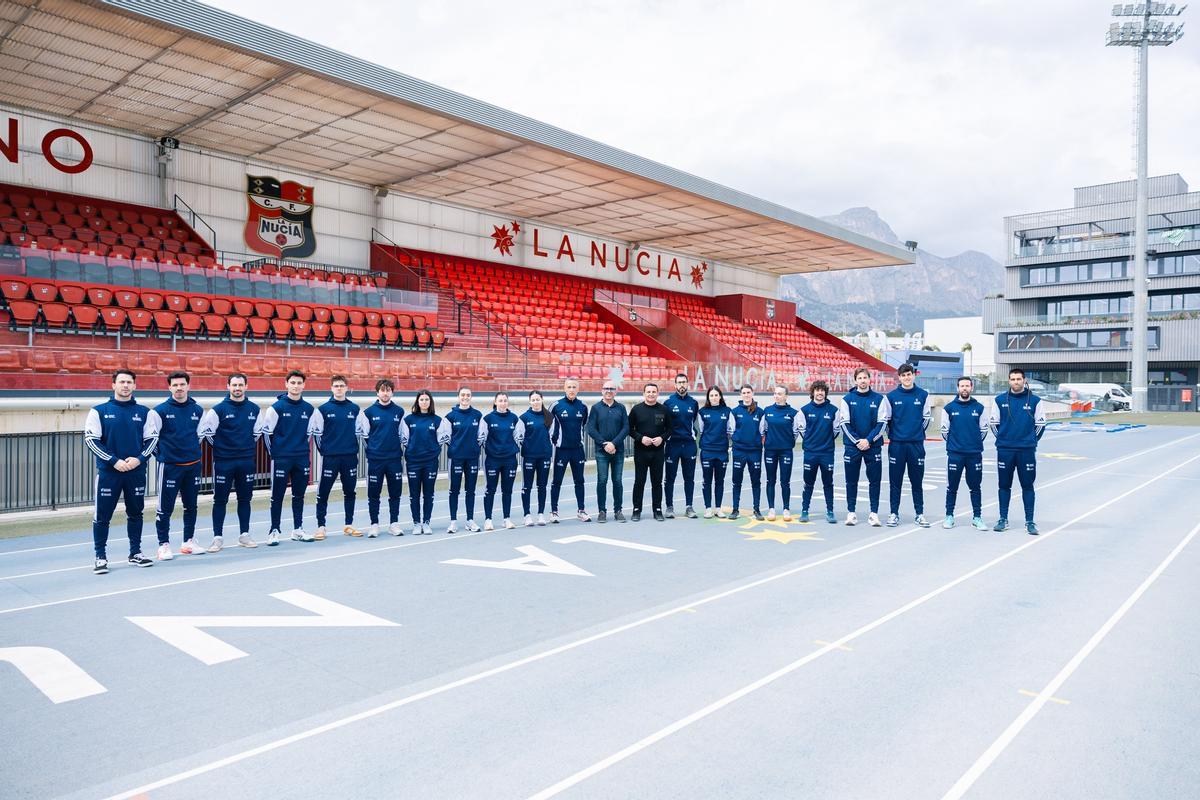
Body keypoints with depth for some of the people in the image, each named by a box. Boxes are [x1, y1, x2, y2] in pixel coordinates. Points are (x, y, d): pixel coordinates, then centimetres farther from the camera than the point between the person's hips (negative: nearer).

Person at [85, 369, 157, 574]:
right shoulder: (99, 411, -1)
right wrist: (114, 461, -13)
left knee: (135, 514, 11)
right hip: (108, 472, -2)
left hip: (136, 472, 2)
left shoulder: (144, 412, 5)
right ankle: (101, 557, 13)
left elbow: (152, 439, 7)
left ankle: (135, 553, 23)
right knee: (102, 516, 1)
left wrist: (139, 458, -10)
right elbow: (90, 439, -4)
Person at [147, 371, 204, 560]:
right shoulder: (160, 411, -5)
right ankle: (164, 545, 10)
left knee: (191, 506, 12)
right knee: (165, 508, 0)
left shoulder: (198, 410, 6)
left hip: (193, 465, 4)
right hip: (169, 466, -4)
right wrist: (161, 454, 1)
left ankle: (189, 541, 23)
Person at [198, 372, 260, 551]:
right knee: (220, 500, 2)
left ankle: (244, 535, 18)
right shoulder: (218, 409, -5)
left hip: (247, 461, 3)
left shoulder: (254, 409, 5)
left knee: (245, 499, 9)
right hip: (223, 462, -3)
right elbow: (204, 432, -2)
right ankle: (218, 537, 9)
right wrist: (219, 447, 2)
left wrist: (249, 447, 11)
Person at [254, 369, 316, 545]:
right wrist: (273, 451, 0)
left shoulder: (309, 409, 6)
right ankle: (274, 531, 10)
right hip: (281, 458, -4)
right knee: (277, 496, 2)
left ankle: (298, 530, 20)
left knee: (299, 495, 10)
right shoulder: (277, 407, -6)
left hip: (302, 459, 4)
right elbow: (265, 431, -2)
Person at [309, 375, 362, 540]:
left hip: (350, 457, 3)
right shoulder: (323, 409, -1)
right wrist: (323, 451, 0)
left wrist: (355, 450, 8)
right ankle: (321, 526, 8)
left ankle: (349, 525, 18)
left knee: (350, 492, 9)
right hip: (329, 458, -2)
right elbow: (315, 433, 2)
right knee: (323, 493, 0)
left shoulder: (354, 408, 7)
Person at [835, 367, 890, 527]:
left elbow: (882, 423, -1)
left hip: (873, 445, 0)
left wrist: (868, 440, -11)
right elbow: (844, 424, -1)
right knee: (851, 480, 5)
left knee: (875, 480, 2)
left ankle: (874, 513, 9)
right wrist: (857, 441, -10)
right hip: (852, 446, 0)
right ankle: (851, 512, 13)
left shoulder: (879, 399, 3)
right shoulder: (847, 399, 2)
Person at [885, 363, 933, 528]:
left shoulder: (923, 395, 3)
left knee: (917, 480, 6)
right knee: (895, 481, 4)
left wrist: (918, 433, 9)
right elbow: (887, 419, 9)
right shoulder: (891, 396, 1)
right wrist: (892, 435, 7)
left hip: (917, 444, 0)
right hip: (896, 444, 0)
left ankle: (920, 514, 15)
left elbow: (926, 417, 12)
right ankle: (894, 513, 11)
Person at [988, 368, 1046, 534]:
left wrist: (1031, 440, 6)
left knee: (1027, 486, 3)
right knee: (1004, 485, 8)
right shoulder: (999, 400, 3)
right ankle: (1003, 519, 16)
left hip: (1027, 451, -1)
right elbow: (993, 422, 11)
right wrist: (1003, 439, 10)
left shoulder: (1035, 400, 0)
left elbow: (1040, 424, 7)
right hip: (1004, 450, 1)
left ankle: (1029, 521, 10)